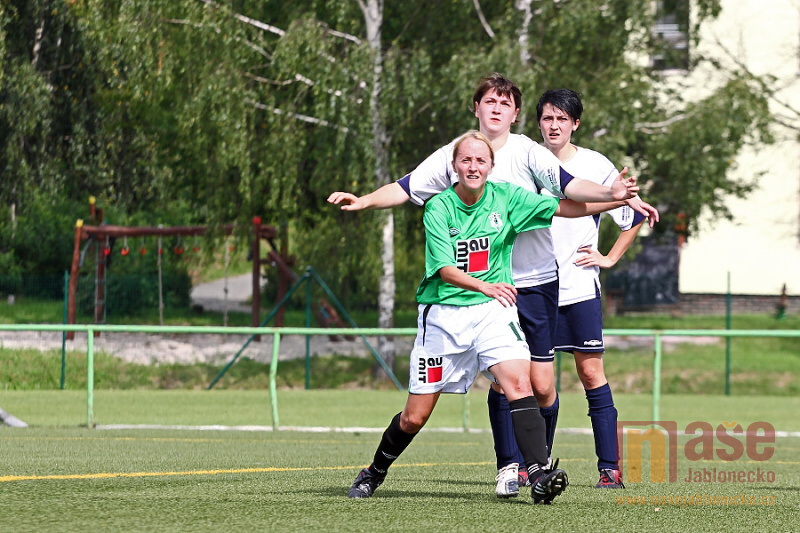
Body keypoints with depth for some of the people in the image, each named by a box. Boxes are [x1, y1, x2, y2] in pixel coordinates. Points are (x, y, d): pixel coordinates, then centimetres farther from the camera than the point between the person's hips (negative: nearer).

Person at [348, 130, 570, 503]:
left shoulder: (505, 197, 0)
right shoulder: (439, 208, -8)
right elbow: (445, 270, -17)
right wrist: (484, 286, -34)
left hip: (493, 311, 1)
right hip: (443, 314, -1)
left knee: (519, 383, -24)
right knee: (414, 417, 5)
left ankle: (539, 474, -31)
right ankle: (374, 473, 30)